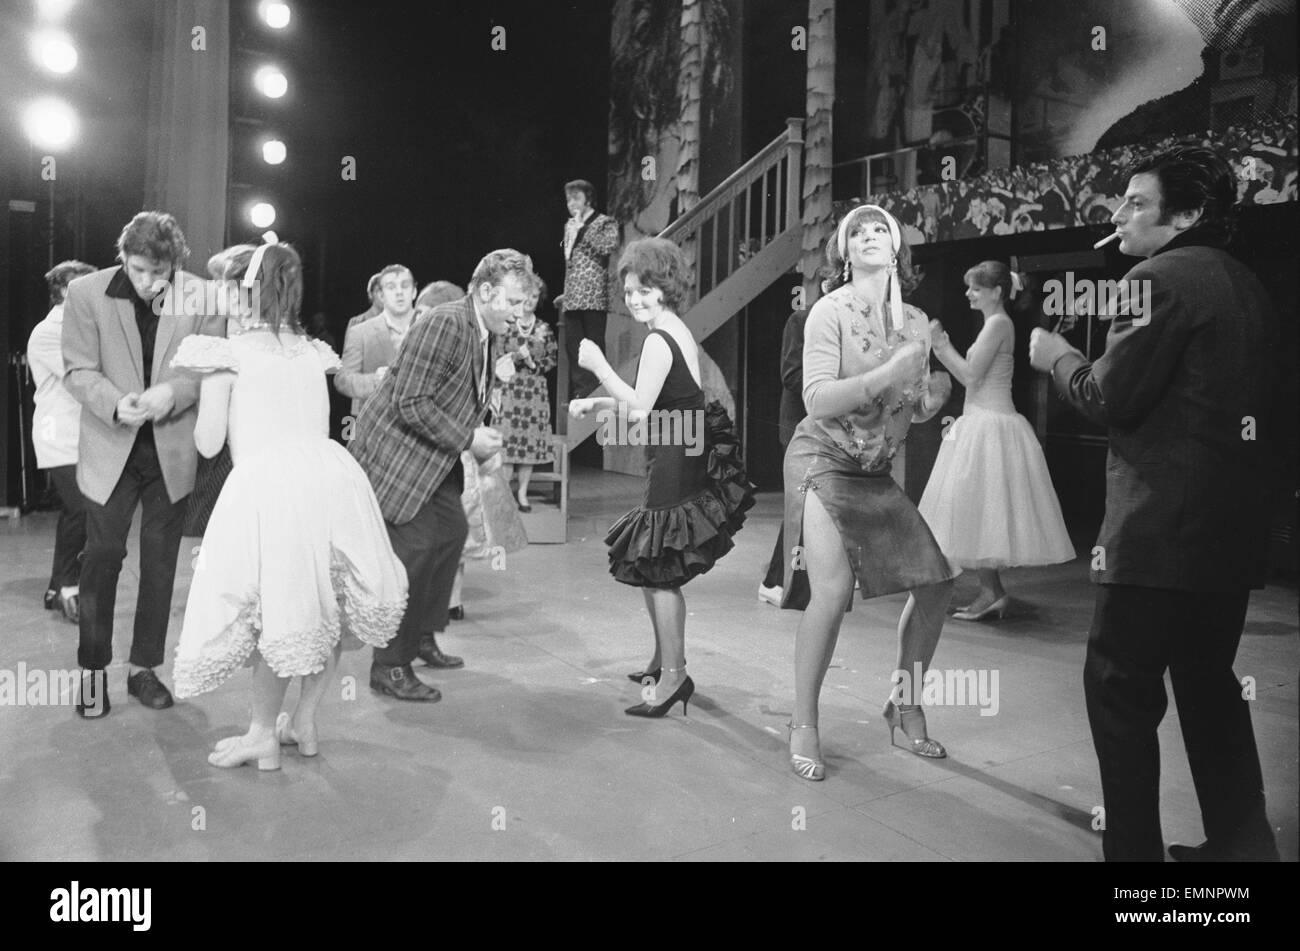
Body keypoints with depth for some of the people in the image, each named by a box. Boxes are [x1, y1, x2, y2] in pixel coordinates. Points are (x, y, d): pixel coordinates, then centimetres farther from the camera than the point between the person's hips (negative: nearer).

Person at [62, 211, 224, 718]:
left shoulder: (201, 297, -7)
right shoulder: (86, 292, -6)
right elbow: (79, 370, -5)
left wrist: (171, 393, -21)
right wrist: (117, 404, -23)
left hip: (171, 448, 1)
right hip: (111, 447, 0)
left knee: (160, 561, 9)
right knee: (102, 556, 5)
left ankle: (145, 668, 23)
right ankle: (93, 669, 21)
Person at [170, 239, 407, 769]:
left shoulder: (227, 352, 3)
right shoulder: (311, 352, 18)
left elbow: (209, 443, 4)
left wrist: (206, 386, 21)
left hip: (267, 483, -5)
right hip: (328, 474, 6)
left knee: (278, 608, 3)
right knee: (326, 603, 14)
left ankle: (263, 736, 17)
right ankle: (304, 723, 27)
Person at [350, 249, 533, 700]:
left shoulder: (483, 334, 7)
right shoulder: (445, 324, -22)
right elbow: (411, 404, -26)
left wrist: (481, 437, 3)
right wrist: (466, 439, -22)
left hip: (431, 457, 10)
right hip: (394, 453, -10)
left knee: (452, 530, 13)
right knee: (414, 548, -10)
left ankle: (421, 637, 30)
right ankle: (390, 667, 1)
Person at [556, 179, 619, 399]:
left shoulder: (605, 223, -1)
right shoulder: (570, 225, 20)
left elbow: (609, 246, -20)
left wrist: (582, 229, -15)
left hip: (593, 298, -7)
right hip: (572, 299, 7)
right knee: (572, 346, 5)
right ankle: (580, 392, 11)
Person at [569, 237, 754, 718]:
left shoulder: (658, 341, -16)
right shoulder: (678, 330, 15)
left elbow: (639, 410, -21)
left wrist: (599, 366, -15)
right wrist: (594, 404, 11)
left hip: (676, 461, -10)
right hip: (688, 456, 10)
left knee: (658, 570, -4)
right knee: (651, 568, 18)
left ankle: (673, 676, 4)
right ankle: (663, 662, 30)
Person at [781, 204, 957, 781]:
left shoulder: (915, 322, 6)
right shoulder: (830, 311, -11)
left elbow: (915, 412, 12)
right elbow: (817, 399, -20)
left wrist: (933, 397, -10)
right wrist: (888, 373, -27)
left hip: (876, 471, 6)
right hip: (822, 460, -6)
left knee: (935, 580, 0)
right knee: (831, 590, -22)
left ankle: (905, 704, 20)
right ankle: (803, 728, -5)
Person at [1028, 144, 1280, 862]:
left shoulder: (1163, 276, -11)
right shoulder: (1246, 285, 15)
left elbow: (1110, 397, -15)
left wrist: (1055, 355, 2)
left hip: (1162, 527, -9)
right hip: (1233, 527, 9)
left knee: (1120, 687, 1)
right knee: (1209, 680, 19)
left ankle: (1133, 848, 7)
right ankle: (1241, 840, 27)